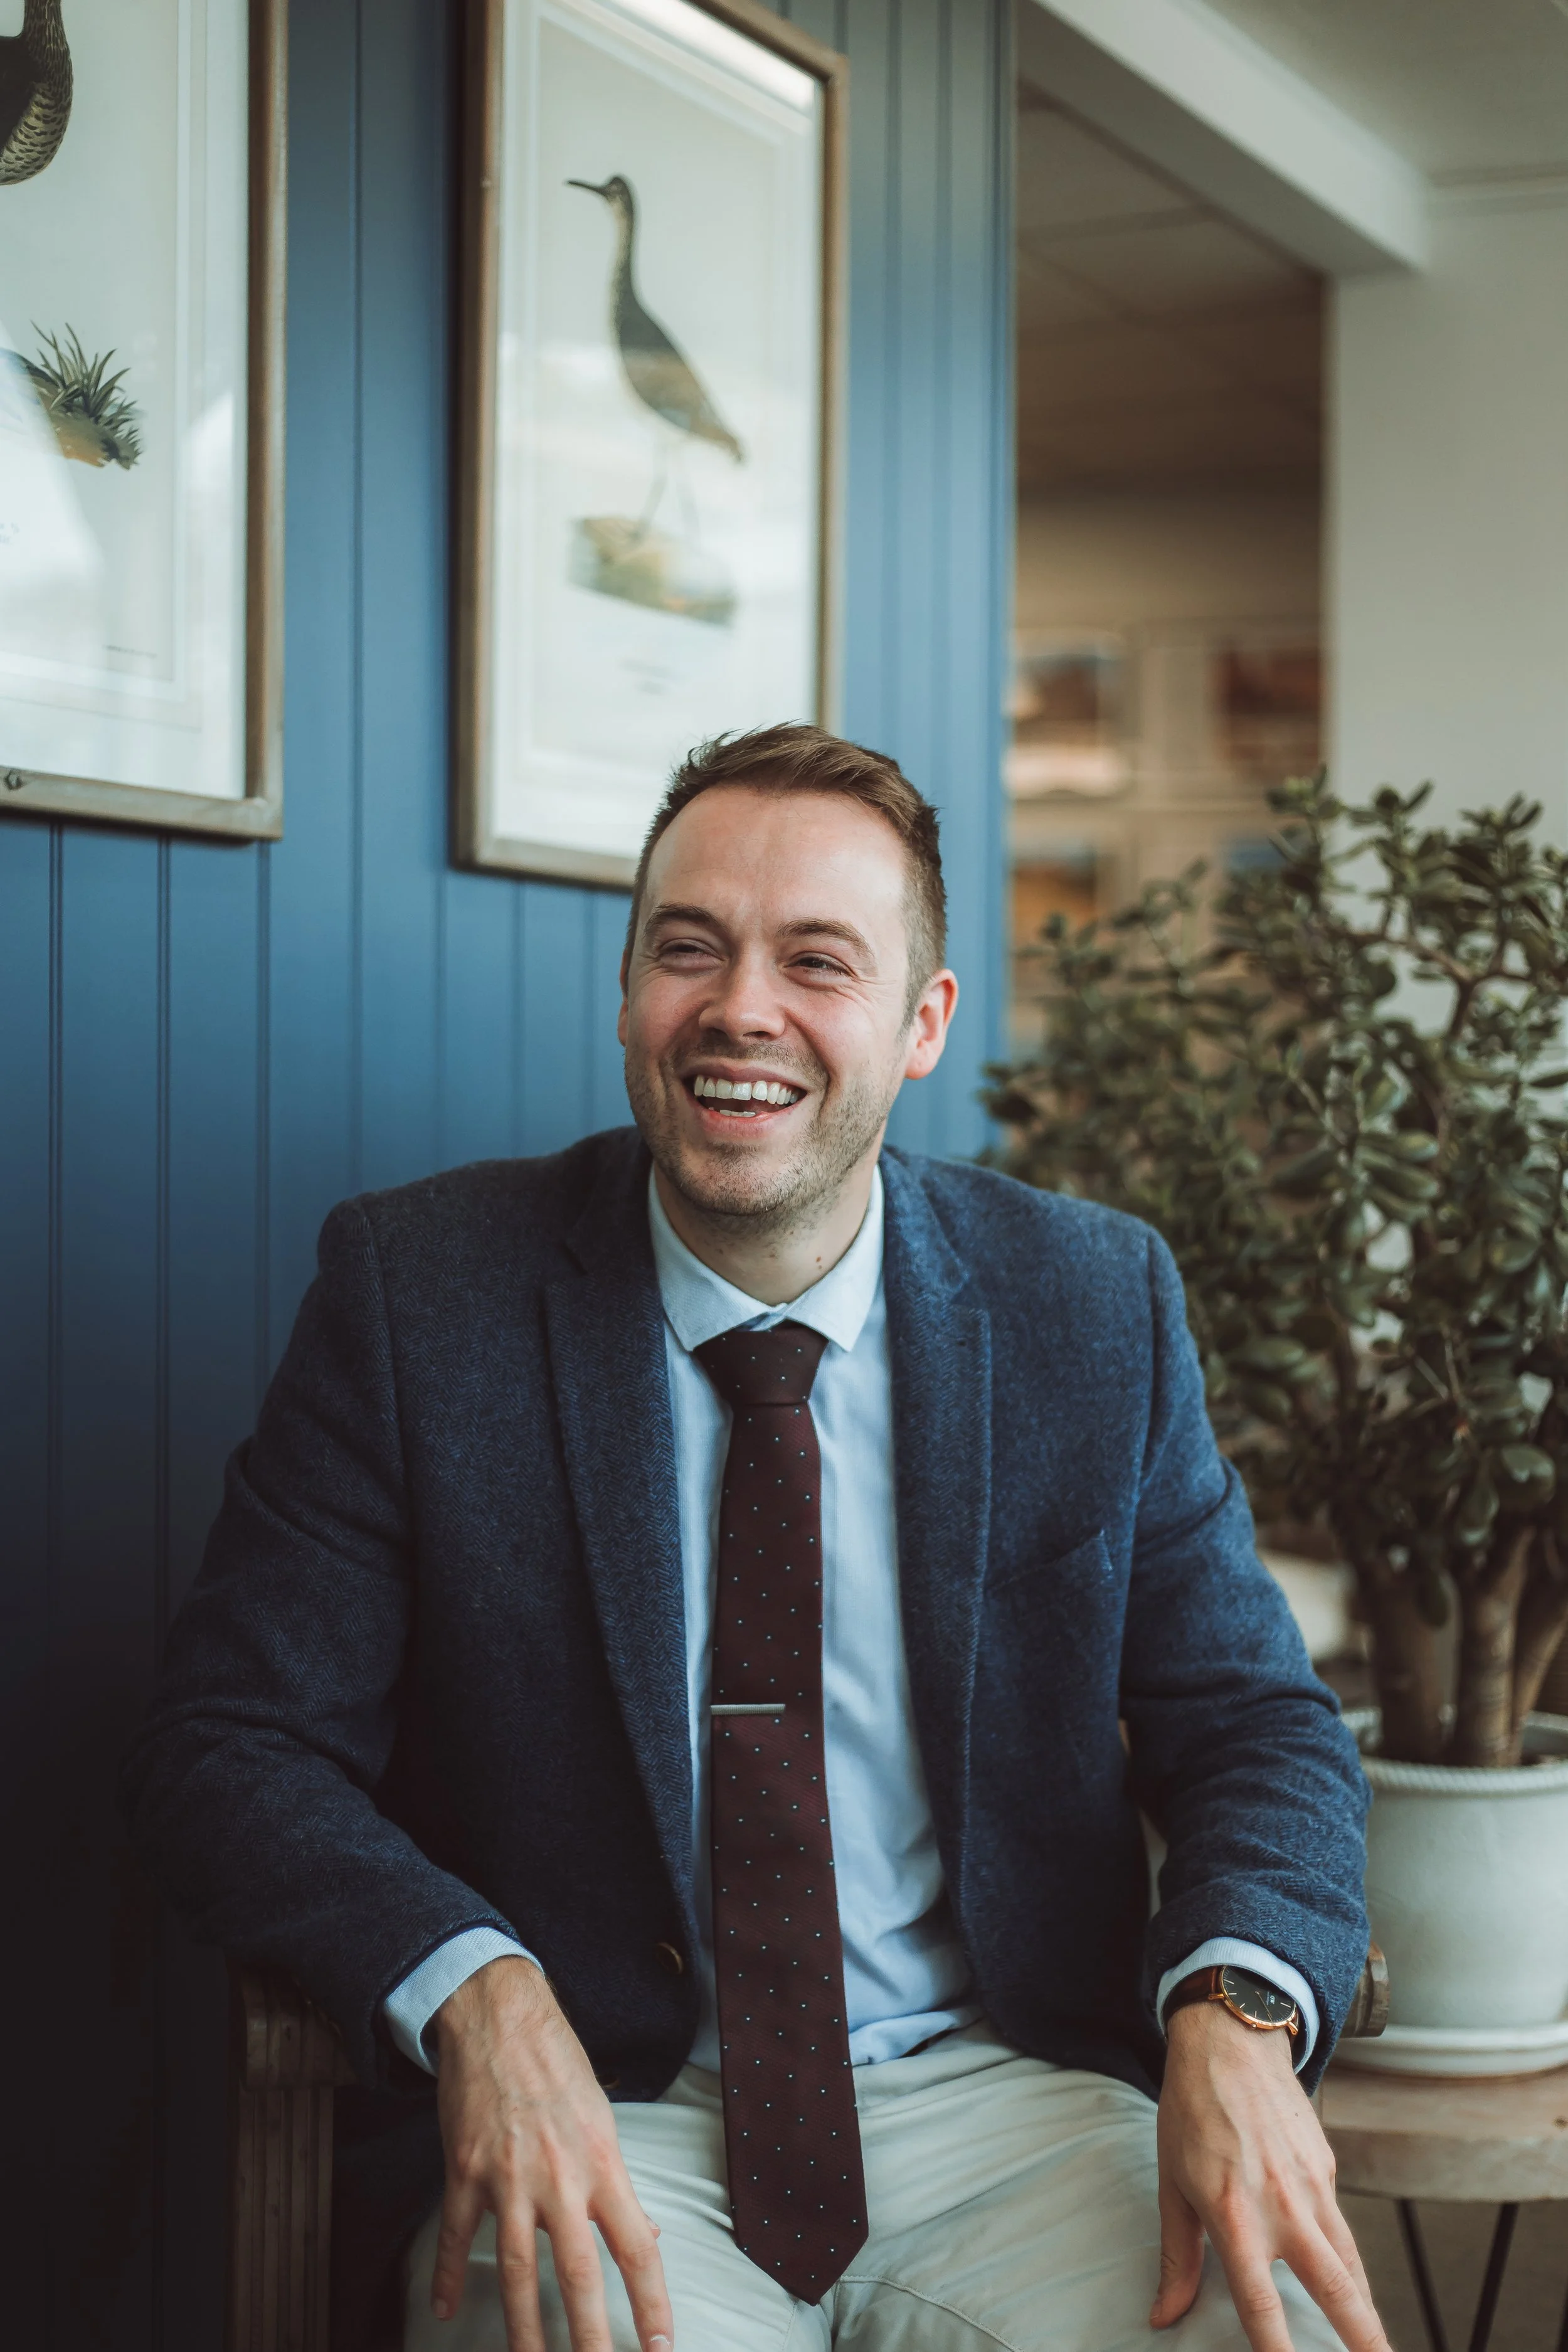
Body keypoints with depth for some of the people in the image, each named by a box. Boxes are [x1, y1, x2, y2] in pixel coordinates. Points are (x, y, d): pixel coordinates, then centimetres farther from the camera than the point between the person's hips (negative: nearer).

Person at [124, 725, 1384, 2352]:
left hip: (1002, 2100, 2)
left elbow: (1254, 1726, 6)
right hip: (589, 2124, -1)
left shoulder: (1097, 1306, 3)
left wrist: (1237, 2009, -16)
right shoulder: (416, 1291, -2)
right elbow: (228, 1741, -2)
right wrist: (473, 1987, -22)